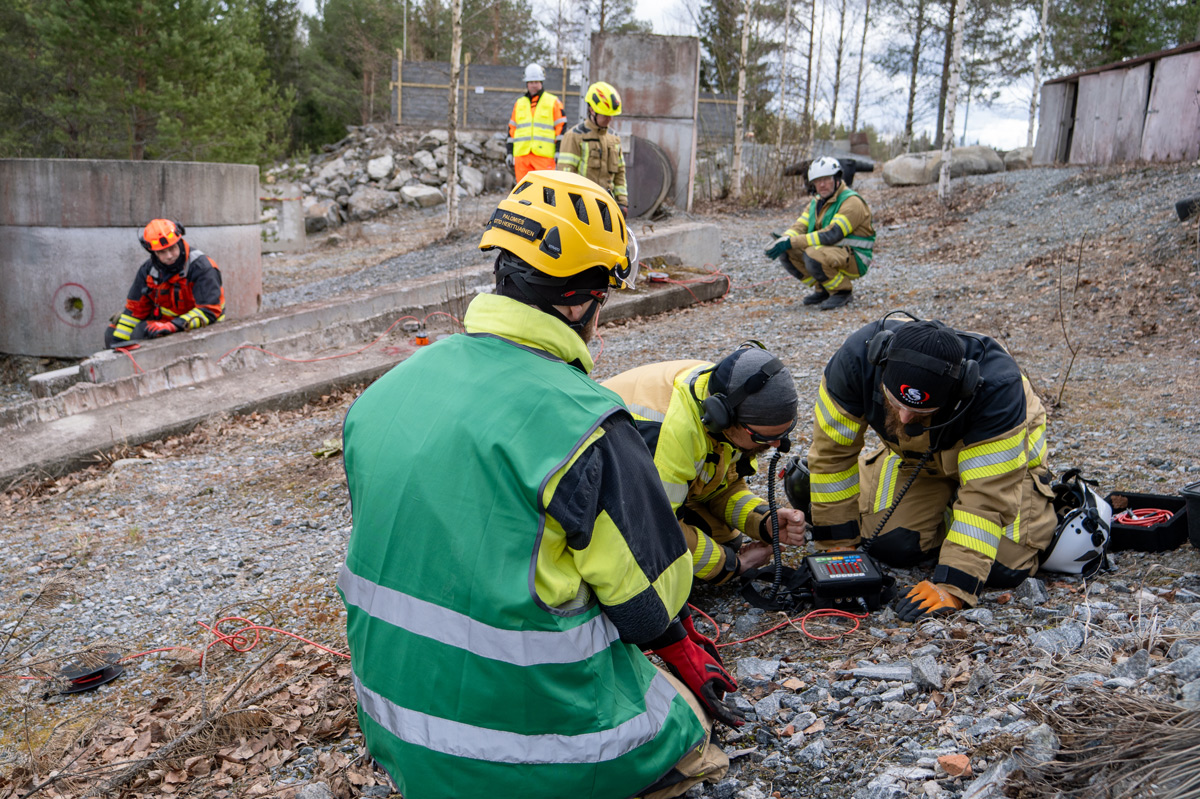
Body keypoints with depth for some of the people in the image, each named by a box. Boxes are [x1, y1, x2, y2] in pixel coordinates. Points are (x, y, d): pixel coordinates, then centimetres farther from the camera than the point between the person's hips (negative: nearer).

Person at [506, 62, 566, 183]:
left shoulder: (553, 102, 7)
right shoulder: (519, 103, 19)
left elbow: (561, 128, 3)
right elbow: (512, 129, 21)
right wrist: (509, 153, 15)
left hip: (545, 155, -4)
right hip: (521, 155, 4)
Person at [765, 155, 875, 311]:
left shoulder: (851, 201, -16)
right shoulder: (817, 203, 11)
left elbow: (831, 234, -27)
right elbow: (800, 226, 2)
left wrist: (792, 242, -30)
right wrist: (784, 240, -23)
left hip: (854, 260, -8)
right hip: (829, 253, 8)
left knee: (813, 255, -34)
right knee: (786, 253, -8)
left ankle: (842, 291, -10)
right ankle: (823, 290, 6)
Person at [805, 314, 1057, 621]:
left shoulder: (996, 385, -41)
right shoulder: (858, 357, -35)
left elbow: (987, 495, -38)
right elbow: (832, 451, -22)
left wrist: (953, 587, -42)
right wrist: (835, 544, -17)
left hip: (1004, 453, -2)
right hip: (914, 457, 3)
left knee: (1004, 568, -17)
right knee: (890, 546, -16)